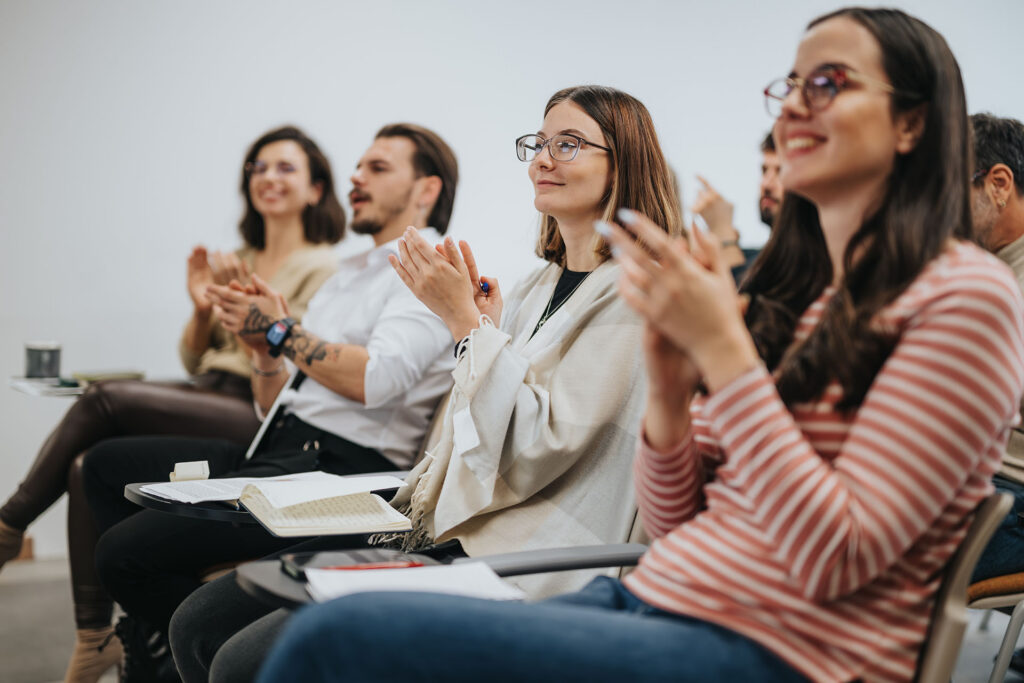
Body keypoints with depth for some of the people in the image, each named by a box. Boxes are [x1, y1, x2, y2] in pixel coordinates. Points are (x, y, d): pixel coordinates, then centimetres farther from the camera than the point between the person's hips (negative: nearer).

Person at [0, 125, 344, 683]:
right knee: (89, 467, -18)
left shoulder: (326, 268, 1)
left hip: (261, 415, -7)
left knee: (105, 398, -23)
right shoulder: (237, 261, 24)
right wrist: (203, 309, 4)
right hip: (207, 396, 7)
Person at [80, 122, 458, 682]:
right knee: (105, 464, 10)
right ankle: (158, 635, 8)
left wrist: (283, 330, -11)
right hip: (278, 451, 10)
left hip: (337, 468, -10)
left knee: (121, 549, -17)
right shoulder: (349, 272, 24)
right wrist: (264, 349, 3)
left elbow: (378, 379, -23)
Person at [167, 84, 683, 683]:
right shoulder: (538, 285, 18)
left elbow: (532, 451, -17)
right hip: (439, 529, 9)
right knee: (198, 626, 0)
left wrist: (465, 320, -12)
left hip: (510, 564, -9)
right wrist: (482, 326, 6)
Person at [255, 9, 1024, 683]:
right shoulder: (787, 289, 15)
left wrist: (724, 349, -17)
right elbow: (671, 522, 13)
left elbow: (835, 560, -15)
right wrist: (670, 387, -6)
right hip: (654, 596, 7)